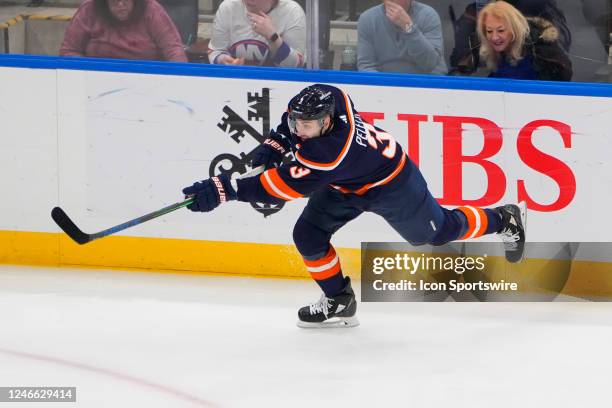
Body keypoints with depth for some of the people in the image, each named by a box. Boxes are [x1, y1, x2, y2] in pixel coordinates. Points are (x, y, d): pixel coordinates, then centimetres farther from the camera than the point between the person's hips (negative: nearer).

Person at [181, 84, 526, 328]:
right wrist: (275, 145, -10)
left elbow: (285, 186, -48)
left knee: (437, 231, 15)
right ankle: (339, 301, 14)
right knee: (308, 235, -5)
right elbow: (297, 118, 1)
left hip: (389, 184, -7)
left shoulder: (328, 152, -46)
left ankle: (504, 220, 41)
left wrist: (226, 189, -54)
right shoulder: (325, 98, -25)